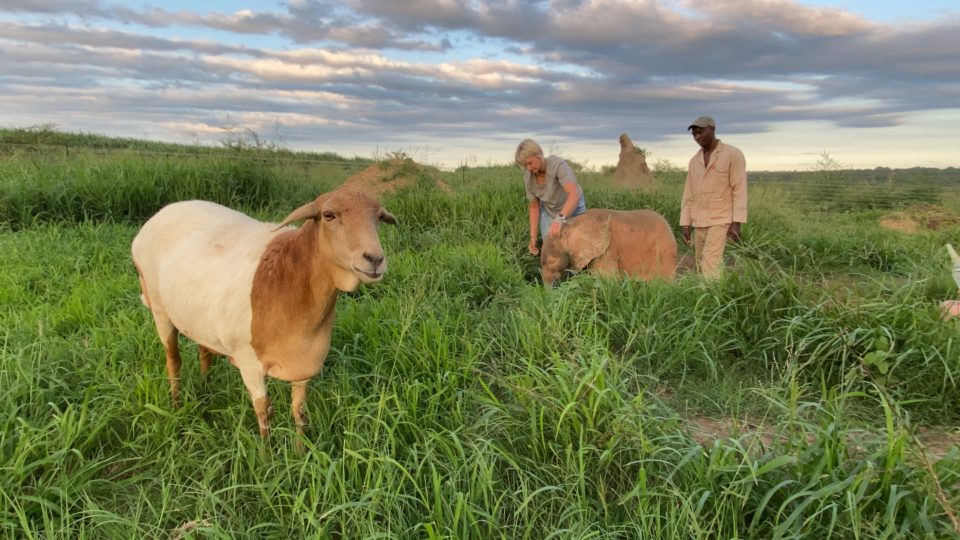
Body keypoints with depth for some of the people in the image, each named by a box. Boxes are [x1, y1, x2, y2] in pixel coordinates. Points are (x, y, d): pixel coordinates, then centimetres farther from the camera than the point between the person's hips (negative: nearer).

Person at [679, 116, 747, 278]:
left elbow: (739, 190, -9)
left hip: (721, 220, -6)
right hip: (699, 222, 6)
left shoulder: (733, 154, -5)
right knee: (701, 266, 7)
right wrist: (685, 224, 7)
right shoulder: (694, 161, 12)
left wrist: (736, 223, -16)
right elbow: (688, 194, 13)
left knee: (709, 266, -18)